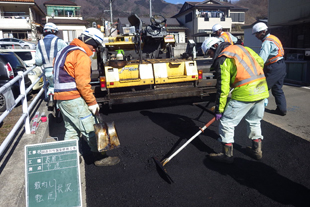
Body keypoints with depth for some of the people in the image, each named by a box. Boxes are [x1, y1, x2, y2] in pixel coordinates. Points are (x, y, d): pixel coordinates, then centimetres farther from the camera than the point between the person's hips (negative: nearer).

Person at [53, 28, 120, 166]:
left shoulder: (66, 51, 18)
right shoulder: (81, 56, -13)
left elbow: (60, 75, 20)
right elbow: (82, 83, -19)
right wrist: (92, 102, -12)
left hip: (61, 98, 10)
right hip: (74, 99, -10)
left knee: (71, 130, 18)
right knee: (90, 130, -1)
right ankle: (100, 158, 8)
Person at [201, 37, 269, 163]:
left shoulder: (223, 59, -7)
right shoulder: (242, 47, 16)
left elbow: (223, 88, -11)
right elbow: (260, 62, 19)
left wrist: (219, 109, -6)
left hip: (244, 93, -9)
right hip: (262, 89, 9)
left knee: (227, 122, 2)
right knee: (254, 121, 24)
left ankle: (227, 155, 11)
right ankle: (257, 150, 35)